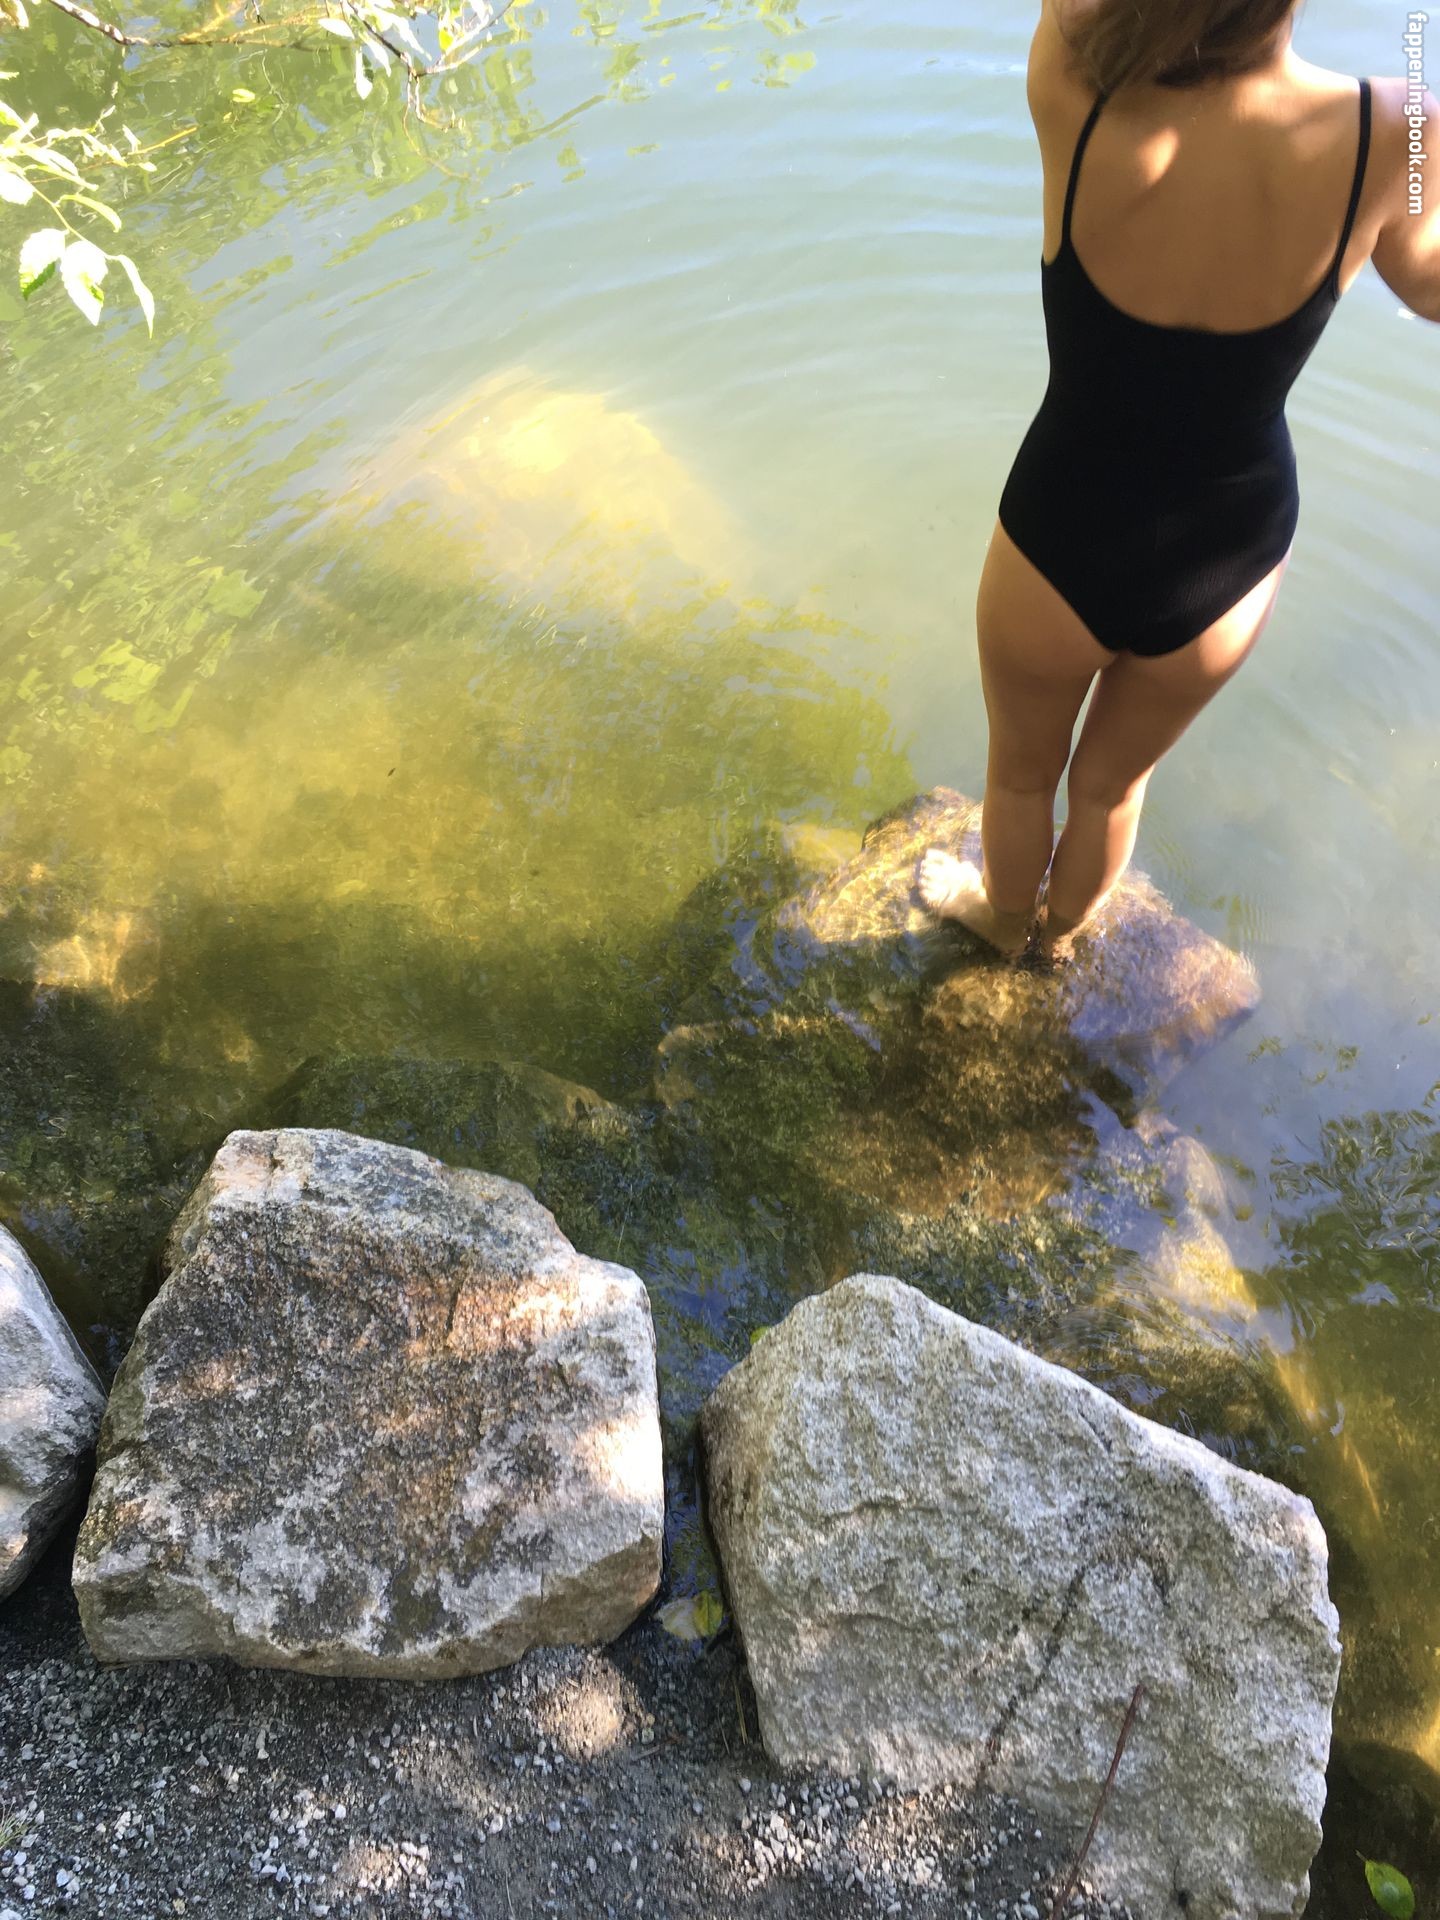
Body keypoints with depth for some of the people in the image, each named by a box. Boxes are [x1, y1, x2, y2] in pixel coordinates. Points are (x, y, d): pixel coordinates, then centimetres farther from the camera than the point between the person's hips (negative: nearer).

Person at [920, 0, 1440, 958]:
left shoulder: (1078, 101, -26)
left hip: (1062, 545, -2)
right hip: (1229, 559, 2)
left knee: (1021, 773, 27)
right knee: (1112, 780, 29)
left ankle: (1002, 914, 56)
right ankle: (1064, 925, 57)